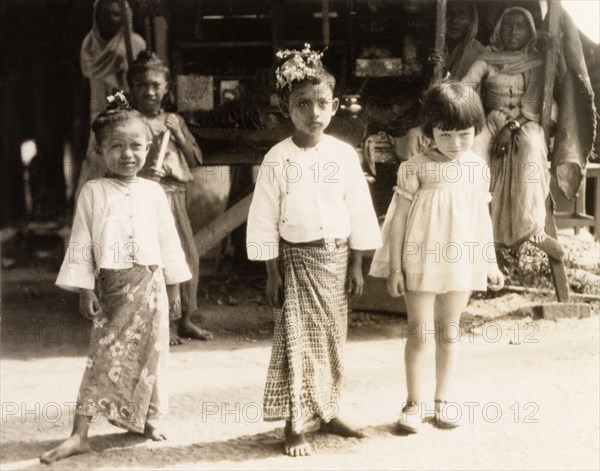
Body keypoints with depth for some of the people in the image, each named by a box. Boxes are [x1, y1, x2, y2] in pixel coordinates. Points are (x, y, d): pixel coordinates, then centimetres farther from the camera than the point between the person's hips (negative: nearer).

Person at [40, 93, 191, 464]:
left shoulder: (153, 192, 2)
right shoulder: (93, 193, -3)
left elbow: (168, 240, 7)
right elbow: (81, 242, -2)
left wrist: (173, 286, 8)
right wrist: (84, 289, -6)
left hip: (149, 284, 2)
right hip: (110, 285, -2)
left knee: (148, 354, 8)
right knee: (105, 357, -4)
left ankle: (146, 420, 23)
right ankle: (80, 435, -2)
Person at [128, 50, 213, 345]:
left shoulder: (174, 121, 13)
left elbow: (196, 160, 13)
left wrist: (179, 135, -2)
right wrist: (144, 171, -23)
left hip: (176, 196, 6)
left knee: (190, 257, 8)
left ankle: (183, 319, 21)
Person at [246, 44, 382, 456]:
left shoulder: (344, 154, 0)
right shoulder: (278, 159, -8)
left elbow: (358, 210, 4)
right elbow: (265, 220, -5)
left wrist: (356, 264, 3)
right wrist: (273, 271, -7)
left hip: (336, 256, 3)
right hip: (297, 257, -3)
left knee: (332, 339, 11)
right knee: (296, 341, -2)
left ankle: (327, 412, 25)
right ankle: (295, 424, 6)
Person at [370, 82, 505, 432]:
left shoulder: (478, 168, 2)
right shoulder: (416, 169, -10)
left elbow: (483, 217, 11)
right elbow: (399, 219, -8)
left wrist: (491, 262, 13)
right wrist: (395, 268, -9)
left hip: (461, 263, 4)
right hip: (422, 263, -3)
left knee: (449, 331, 13)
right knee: (420, 333, 1)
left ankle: (444, 399, 24)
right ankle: (415, 403, 12)